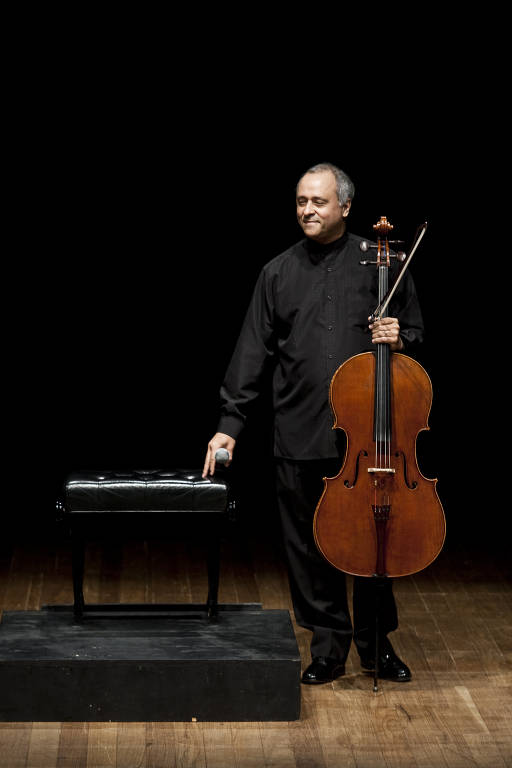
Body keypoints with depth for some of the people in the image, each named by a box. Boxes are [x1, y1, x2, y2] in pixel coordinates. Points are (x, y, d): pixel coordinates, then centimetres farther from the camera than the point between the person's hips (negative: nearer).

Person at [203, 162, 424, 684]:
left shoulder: (382, 263, 3)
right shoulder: (278, 273, 6)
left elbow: (414, 332, 12)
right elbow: (252, 354, 5)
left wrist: (398, 339, -12)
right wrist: (230, 423, -1)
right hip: (300, 437, 1)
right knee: (308, 545, 6)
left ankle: (376, 641, 24)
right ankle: (329, 647, 19)